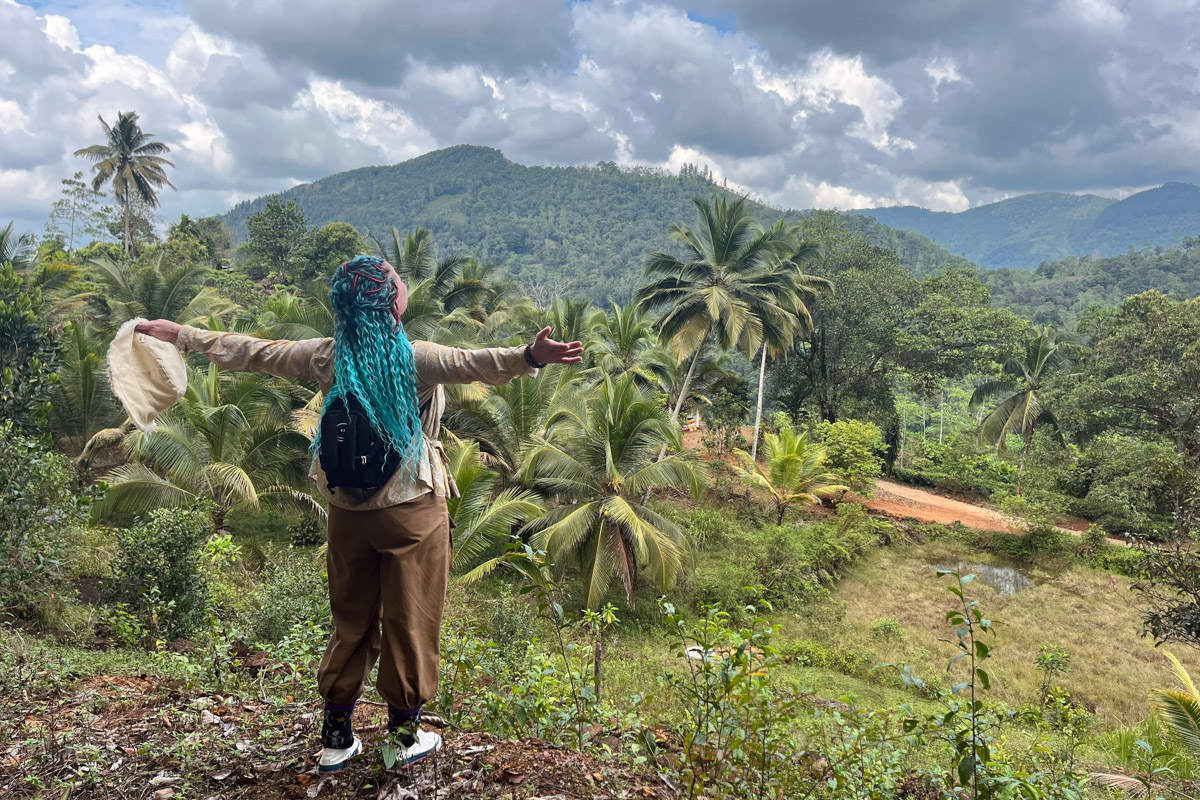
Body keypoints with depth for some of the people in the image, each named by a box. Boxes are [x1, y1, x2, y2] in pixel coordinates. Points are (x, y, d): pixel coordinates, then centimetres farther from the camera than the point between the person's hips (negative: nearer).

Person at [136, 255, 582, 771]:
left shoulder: (326, 357, -2)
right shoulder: (413, 359, -16)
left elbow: (250, 352, 7)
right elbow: (472, 364, -33)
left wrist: (182, 335, 19)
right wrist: (529, 357, -45)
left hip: (348, 511, 5)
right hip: (412, 511, -5)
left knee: (352, 622, 18)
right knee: (410, 622, 10)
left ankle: (336, 738, 29)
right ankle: (405, 736, 23)